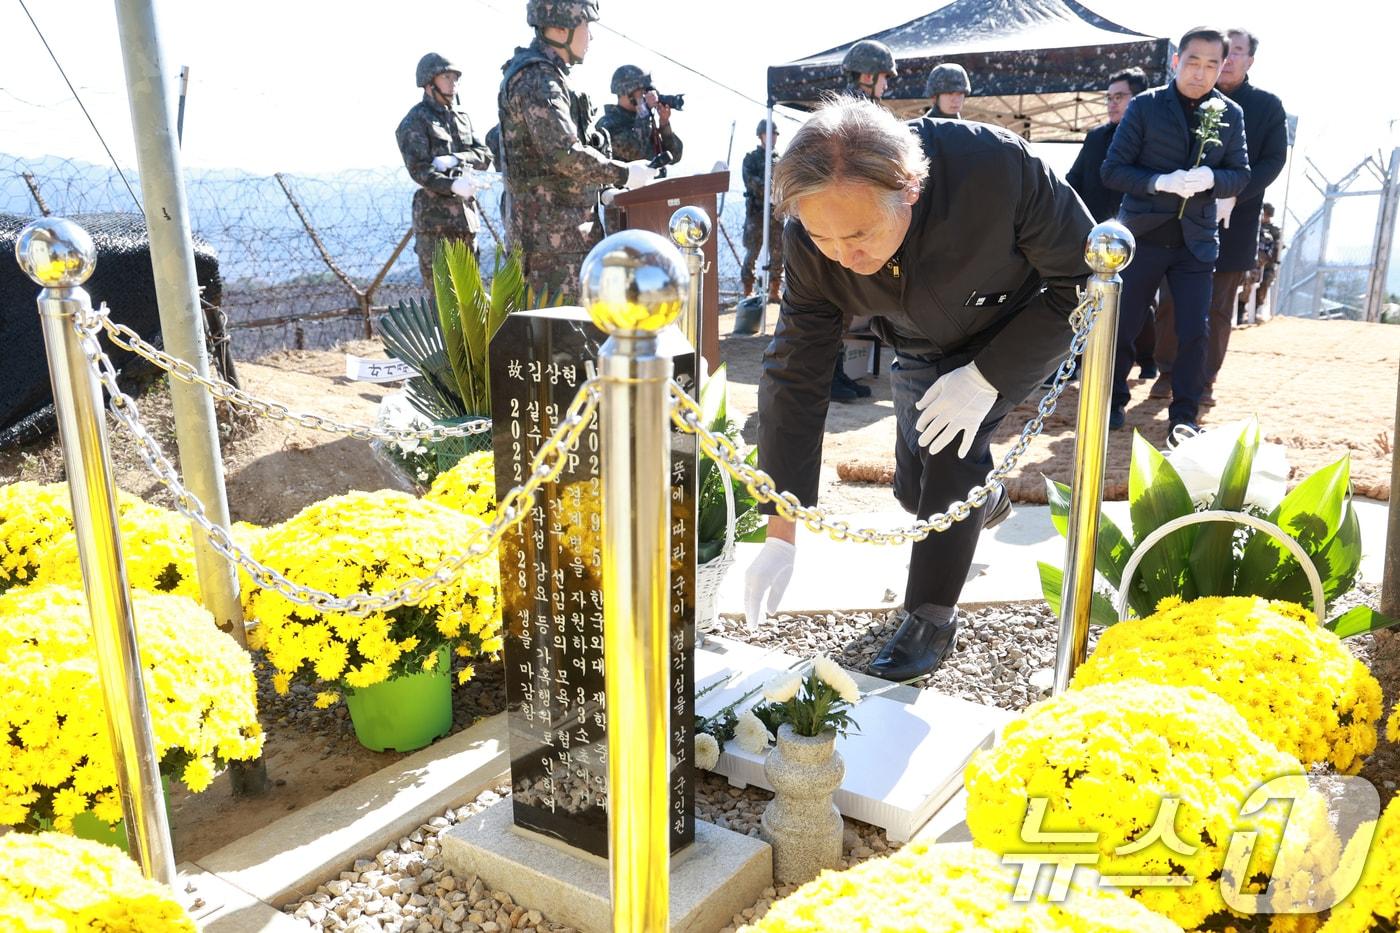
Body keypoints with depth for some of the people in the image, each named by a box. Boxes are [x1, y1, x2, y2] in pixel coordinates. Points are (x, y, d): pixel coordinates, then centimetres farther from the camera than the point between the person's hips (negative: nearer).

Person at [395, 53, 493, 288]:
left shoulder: (461, 117, 17)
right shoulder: (415, 121, -3)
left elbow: (484, 156, 7)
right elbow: (418, 168, -15)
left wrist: (454, 159, -13)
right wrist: (452, 185, -31)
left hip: (465, 212, 6)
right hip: (434, 215, -6)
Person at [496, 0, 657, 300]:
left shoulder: (549, 76, 18)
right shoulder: (536, 78, -15)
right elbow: (566, 155, -24)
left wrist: (604, 189, 12)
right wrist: (623, 174, -14)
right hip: (552, 233, -10)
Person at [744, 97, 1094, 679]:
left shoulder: (998, 166, -41)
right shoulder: (809, 239, -31)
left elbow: (1082, 276, -25)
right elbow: (794, 376, -27)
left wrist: (986, 377, -31)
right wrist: (780, 535, -28)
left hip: (1021, 331, -3)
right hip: (922, 347, 4)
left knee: (953, 448, -23)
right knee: (915, 492, 8)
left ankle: (931, 618, -4)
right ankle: (986, 501, 44)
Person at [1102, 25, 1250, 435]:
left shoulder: (1230, 113, 5)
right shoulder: (1145, 105, -3)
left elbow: (1240, 175, 6)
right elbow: (1112, 169, -6)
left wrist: (1212, 179, -16)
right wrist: (1160, 182, -22)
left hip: (1195, 241, 2)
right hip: (1142, 236, -2)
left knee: (1194, 333, 1)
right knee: (1121, 327, 6)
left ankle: (1184, 415, 15)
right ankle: (1113, 401, 25)